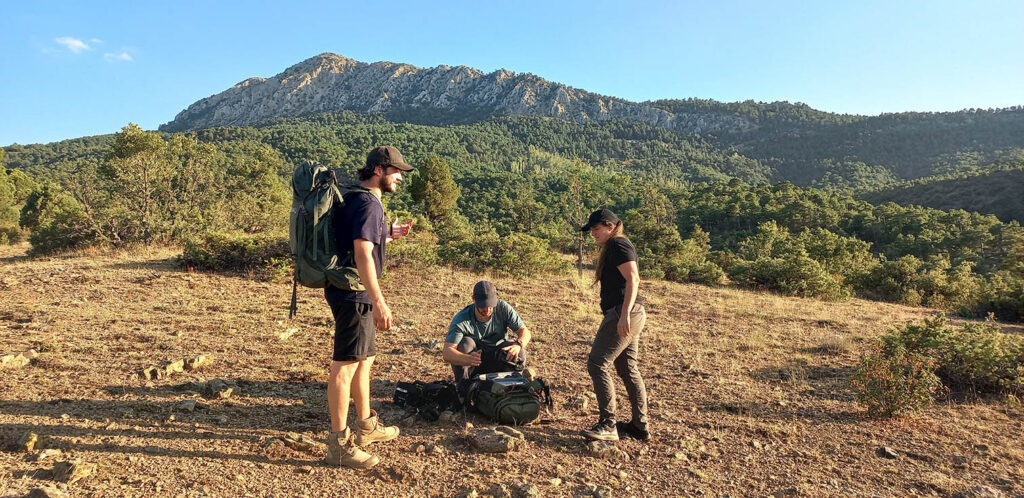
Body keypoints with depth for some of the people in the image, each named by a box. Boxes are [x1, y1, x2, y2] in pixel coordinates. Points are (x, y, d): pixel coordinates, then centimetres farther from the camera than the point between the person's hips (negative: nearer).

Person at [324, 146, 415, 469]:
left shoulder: (358, 200, 17)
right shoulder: (368, 203, -16)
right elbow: (362, 254, -26)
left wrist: (390, 234, 25)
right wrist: (378, 301, -31)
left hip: (354, 293, 11)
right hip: (353, 293, -11)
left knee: (364, 358, 19)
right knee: (346, 364, -6)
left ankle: (366, 425, 33)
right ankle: (339, 444, 2)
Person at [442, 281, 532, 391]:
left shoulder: (503, 308, -14)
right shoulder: (461, 319, -23)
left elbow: (525, 331, -14)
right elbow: (446, 353, -32)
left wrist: (518, 344, -39)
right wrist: (468, 359, -54)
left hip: (497, 361, 1)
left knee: (519, 352, -27)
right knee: (465, 342, -30)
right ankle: (462, 386, -18)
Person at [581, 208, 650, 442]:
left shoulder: (618, 245, -9)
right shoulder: (614, 246, 21)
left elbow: (632, 279, -20)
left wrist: (624, 314, -27)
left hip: (621, 312, -11)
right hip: (632, 313, 11)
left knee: (597, 364, -10)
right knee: (628, 368, 14)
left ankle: (608, 425, -7)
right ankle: (640, 426, 20)